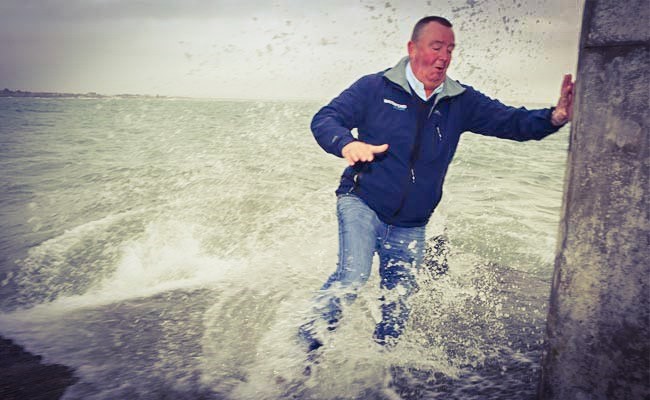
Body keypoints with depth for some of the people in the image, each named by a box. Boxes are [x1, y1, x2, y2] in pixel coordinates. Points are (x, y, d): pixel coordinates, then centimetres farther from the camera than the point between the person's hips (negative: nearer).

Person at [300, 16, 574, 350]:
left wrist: (554, 118, -21)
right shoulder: (375, 88, -6)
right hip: (362, 204, -4)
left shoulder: (461, 102, 2)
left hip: (410, 227, 4)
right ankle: (307, 342, -5)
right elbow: (324, 119, -9)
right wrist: (347, 144, -31)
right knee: (353, 276, -26)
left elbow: (512, 122, -1)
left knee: (397, 306, 12)